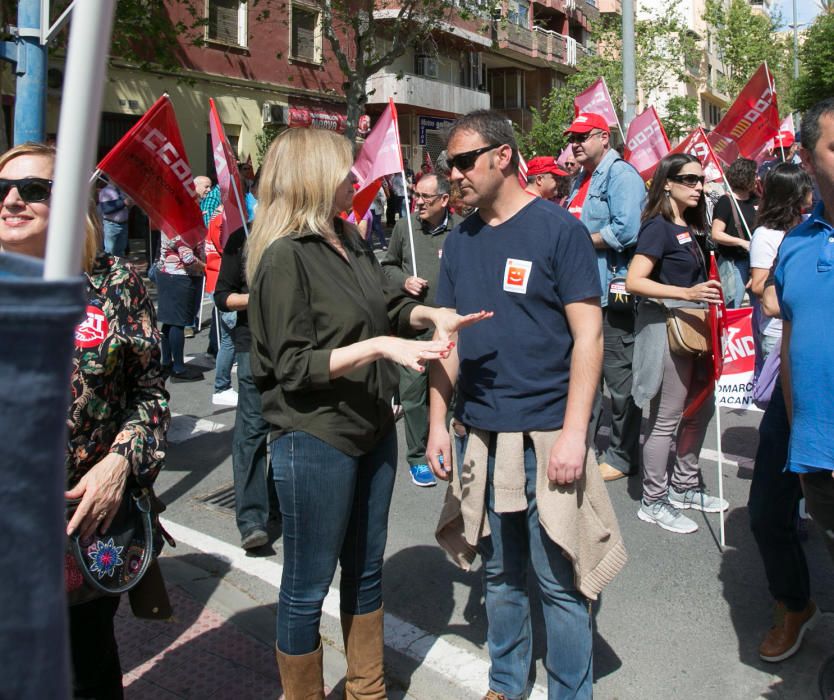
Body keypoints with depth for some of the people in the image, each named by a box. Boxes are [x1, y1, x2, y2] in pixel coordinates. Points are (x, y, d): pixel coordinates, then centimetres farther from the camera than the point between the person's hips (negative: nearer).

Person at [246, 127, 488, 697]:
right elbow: (292, 366, -20)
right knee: (308, 586, 9)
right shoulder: (285, 256, -16)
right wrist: (379, 346, -25)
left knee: (366, 569, 21)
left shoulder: (349, 240, 7)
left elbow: (391, 303, 17)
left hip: (373, 428, 8)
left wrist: (431, 315, -3)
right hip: (316, 440, -8)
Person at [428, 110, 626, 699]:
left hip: (547, 434, -4)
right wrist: (438, 422, 6)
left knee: (560, 579, 5)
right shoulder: (460, 241, 9)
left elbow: (589, 334, -10)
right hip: (479, 434, 5)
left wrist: (574, 432, -16)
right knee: (500, 573, 17)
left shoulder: (558, 229, -5)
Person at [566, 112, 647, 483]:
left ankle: (623, 456, 12)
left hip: (612, 290, -10)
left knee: (619, 376, -1)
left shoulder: (620, 174, -11)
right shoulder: (580, 180, 18)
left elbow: (626, 231, -23)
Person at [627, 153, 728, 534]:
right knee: (666, 419, -2)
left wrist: (706, 296, 12)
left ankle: (684, 487, 32)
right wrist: (687, 293, -29)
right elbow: (634, 281, -24)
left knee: (700, 409, 17)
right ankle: (653, 502, 10)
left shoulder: (689, 227, 12)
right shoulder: (658, 227, -13)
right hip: (665, 327, -9)